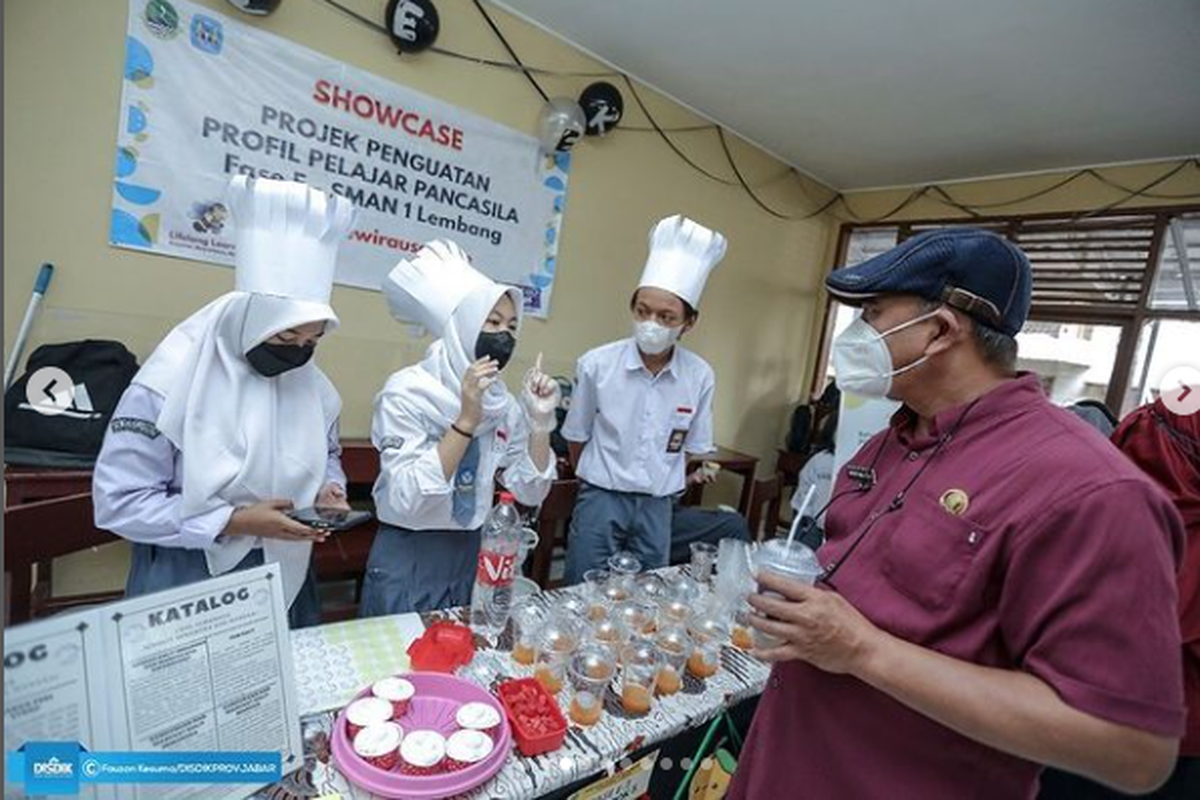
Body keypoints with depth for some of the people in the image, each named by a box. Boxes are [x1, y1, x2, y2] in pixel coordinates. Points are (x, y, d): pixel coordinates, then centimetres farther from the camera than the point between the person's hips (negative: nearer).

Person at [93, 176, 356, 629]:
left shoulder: (312, 384, -3)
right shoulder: (170, 384, -18)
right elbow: (118, 501, -16)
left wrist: (328, 489, -9)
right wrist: (235, 522, -23)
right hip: (187, 588, -4)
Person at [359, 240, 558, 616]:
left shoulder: (504, 403, -1)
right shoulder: (407, 391, -16)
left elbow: (530, 492, -2)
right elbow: (406, 499, -25)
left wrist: (540, 421, -13)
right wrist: (466, 420, -30)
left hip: (471, 554, 5)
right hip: (407, 557, -5)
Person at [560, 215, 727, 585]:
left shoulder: (700, 377, -8)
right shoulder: (596, 364, -14)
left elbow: (693, 448, 6)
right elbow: (576, 437, 1)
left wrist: (660, 486, 10)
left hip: (657, 507, 2)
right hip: (601, 500, -2)